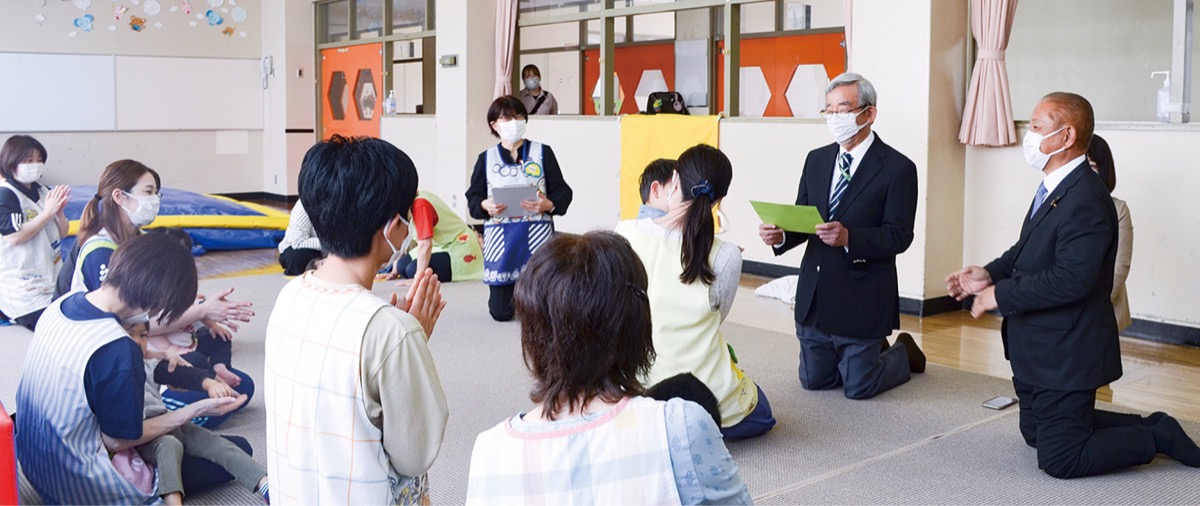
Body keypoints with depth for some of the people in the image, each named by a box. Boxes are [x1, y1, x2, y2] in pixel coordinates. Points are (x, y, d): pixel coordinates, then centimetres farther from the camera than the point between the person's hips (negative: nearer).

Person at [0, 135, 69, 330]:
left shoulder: (43, 192, 7)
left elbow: (62, 233, 11)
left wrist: (59, 211, -8)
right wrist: (47, 213, -20)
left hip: (50, 276, 7)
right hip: (22, 286, -7)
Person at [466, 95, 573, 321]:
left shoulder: (542, 152, 6)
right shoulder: (487, 158, 10)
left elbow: (562, 192, 3)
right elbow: (473, 198, 8)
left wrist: (549, 205, -19)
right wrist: (485, 206, -15)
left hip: (536, 235, -1)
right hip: (499, 237, 1)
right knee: (500, 312, 1)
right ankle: (509, 291, 37)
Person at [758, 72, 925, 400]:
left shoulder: (897, 168, -10)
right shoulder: (816, 160, 8)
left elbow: (899, 236, -15)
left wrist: (849, 237, -31)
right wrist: (780, 235, -15)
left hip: (861, 299, -6)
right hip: (814, 296, 6)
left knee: (858, 388, 3)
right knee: (813, 381, 15)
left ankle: (903, 353, 34)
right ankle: (875, 349, 42)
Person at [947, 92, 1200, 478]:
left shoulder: (1085, 200, -26)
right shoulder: (1053, 188, 6)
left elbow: (1071, 279, -32)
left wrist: (1000, 295, -24)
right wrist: (991, 273, -2)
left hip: (1065, 355, -10)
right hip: (1038, 347, 10)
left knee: (1059, 460, -3)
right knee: (1035, 432, 24)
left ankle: (1159, 437, 11)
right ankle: (1148, 426, 29)